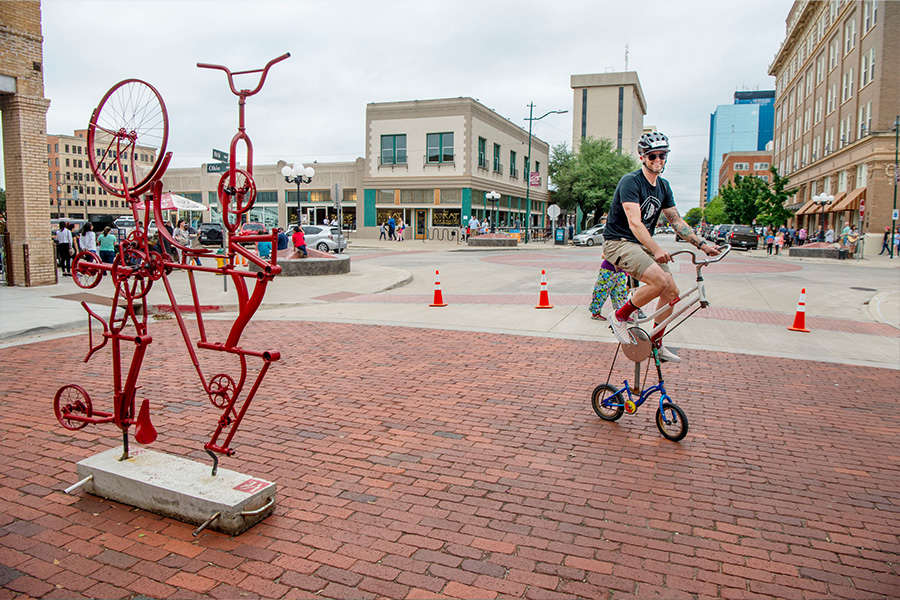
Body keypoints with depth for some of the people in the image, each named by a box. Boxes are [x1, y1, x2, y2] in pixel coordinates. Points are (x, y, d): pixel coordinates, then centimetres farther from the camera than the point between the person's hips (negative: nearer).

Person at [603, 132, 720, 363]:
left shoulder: (663, 186, 9)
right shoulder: (630, 182, -17)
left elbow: (676, 220, 12)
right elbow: (634, 223, -27)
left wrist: (702, 245, 3)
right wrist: (657, 250, -38)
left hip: (643, 245, 8)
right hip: (619, 242, -8)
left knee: (672, 291, 0)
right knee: (660, 281, -27)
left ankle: (656, 344, 14)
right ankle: (620, 317, -7)